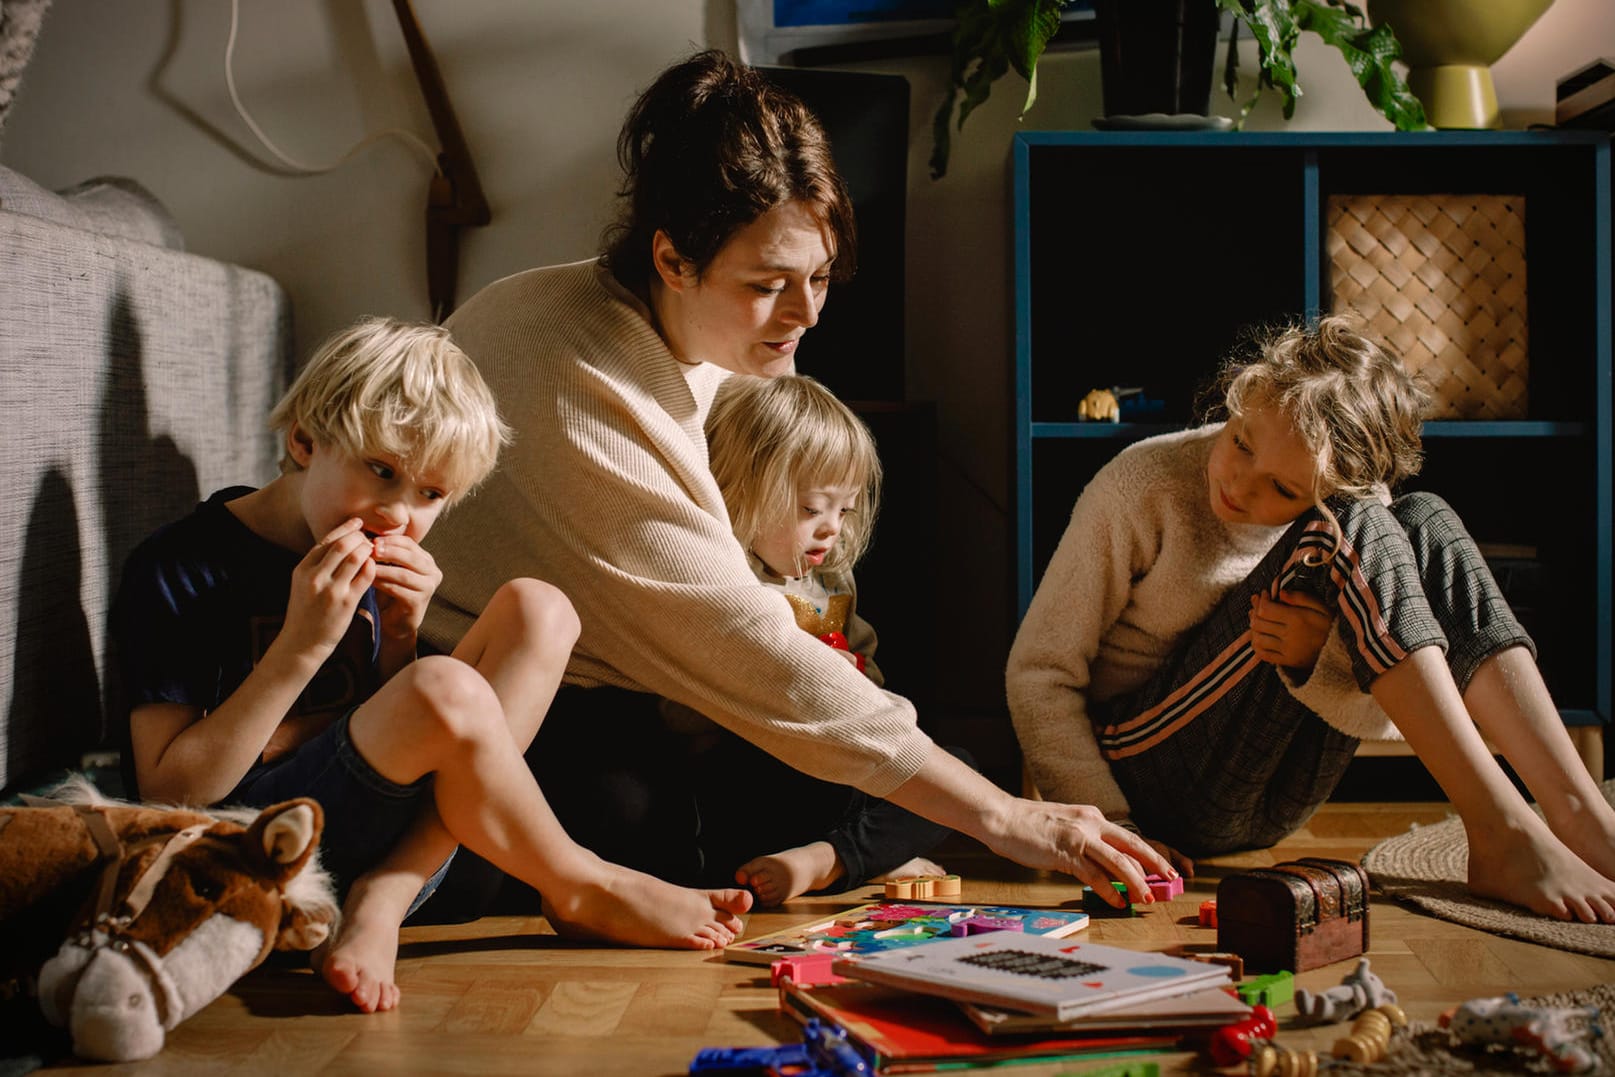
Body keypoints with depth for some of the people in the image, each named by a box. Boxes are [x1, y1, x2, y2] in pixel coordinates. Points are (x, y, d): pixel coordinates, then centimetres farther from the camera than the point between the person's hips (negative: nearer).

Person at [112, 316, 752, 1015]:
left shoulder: (376, 560, 10)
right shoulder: (179, 569, -10)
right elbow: (170, 793, -14)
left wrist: (397, 637, -4)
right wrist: (302, 646, -21)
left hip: (383, 845, 7)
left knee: (537, 610, -6)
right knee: (443, 690, -32)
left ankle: (381, 901, -18)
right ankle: (581, 893, -4)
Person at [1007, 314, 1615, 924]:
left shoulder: (1349, 507, -2)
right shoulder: (1143, 487, -12)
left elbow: (1381, 719, -3)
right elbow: (1039, 670, -13)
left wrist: (1321, 657, -26)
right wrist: (1109, 825, -22)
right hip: (1153, 773, -5)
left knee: (1426, 524, -12)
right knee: (1352, 531, -24)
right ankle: (1502, 832, -27)